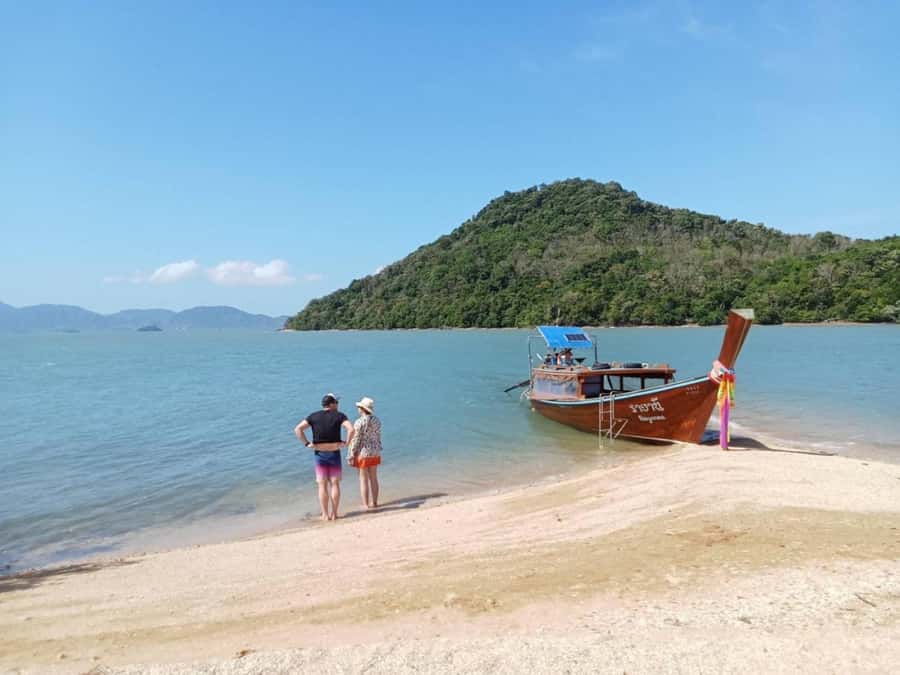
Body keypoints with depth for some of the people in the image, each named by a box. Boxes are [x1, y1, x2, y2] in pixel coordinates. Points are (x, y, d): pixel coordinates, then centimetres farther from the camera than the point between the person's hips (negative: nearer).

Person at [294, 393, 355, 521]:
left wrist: (307, 443, -4)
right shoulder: (339, 415, -5)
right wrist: (346, 443, -10)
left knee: (322, 485, 7)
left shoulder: (314, 416, 1)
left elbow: (298, 429, -8)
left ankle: (325, 514, 8)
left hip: (319, 454, 1)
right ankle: (334, 513, 10)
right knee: (335, 484, 8)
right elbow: (351, 429, -21)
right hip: (334, 453, -1)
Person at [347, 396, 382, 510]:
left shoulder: (359, 422, -17)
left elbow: (355, 440, -15)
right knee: (373, 478, 13)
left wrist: (351, 456, -8)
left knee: (363, 479, 2)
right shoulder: (377, 420, 3)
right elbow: (378, 437, 10)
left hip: (363, 453, -6)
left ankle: (365, 505, 5)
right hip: (375, 453, 6)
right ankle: (374, 502, 21)